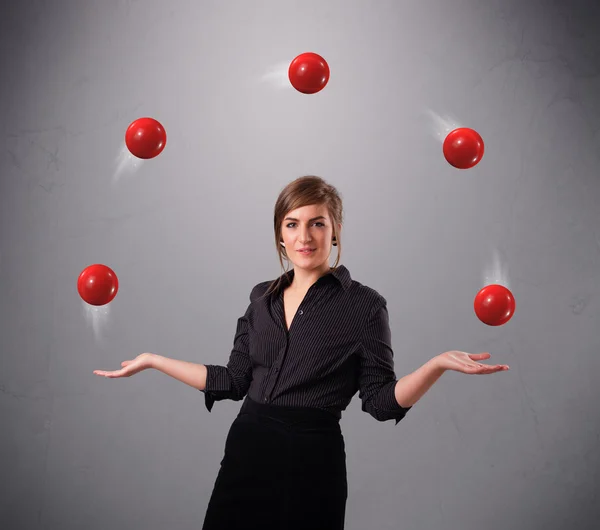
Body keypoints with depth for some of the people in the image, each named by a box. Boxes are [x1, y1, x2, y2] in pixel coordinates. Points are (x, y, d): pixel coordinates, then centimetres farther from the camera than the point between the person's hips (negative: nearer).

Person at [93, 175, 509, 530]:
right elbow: (234, 381, 10)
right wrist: (153, 361, 12)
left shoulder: (364, 305, -5)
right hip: (247, 450, 4)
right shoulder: (263, 297, 9)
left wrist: (437, 364, -22)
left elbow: (381, 401, -7)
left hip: (312, 460, -4)